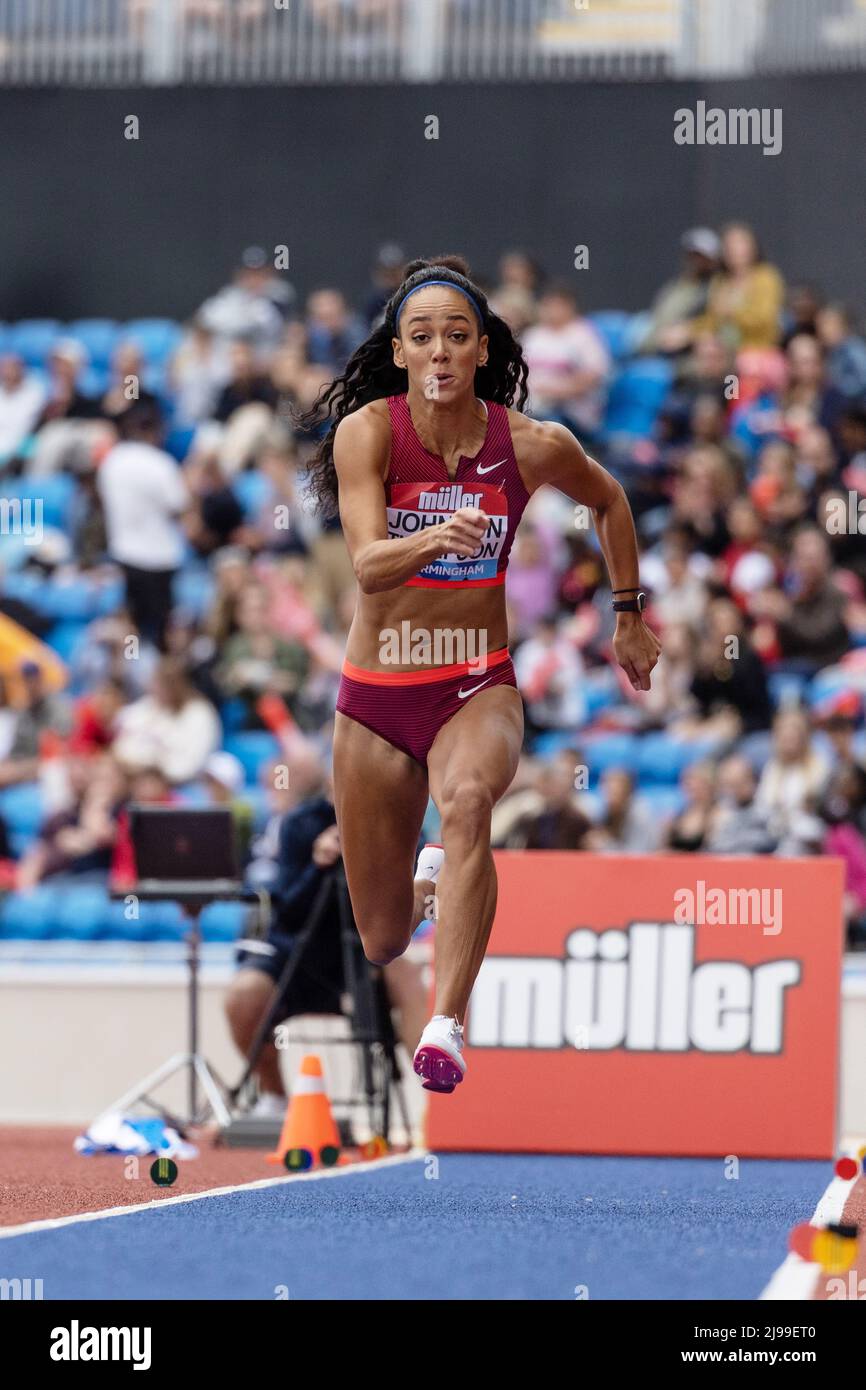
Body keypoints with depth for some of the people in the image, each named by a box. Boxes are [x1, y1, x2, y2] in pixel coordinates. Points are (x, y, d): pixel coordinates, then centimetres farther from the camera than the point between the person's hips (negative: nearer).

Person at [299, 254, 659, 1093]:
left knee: (467, 800, -37)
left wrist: (628, 617, 18)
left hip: (479, 686, 0)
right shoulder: (368, 430, -13)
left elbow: (608, 501, 15)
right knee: (383, 941, 7)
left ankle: (447, 1026, -46)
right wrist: (436, 538, -46)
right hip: (376, 697, 1)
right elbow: (368, 567, -27)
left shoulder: (532, 446, -8)